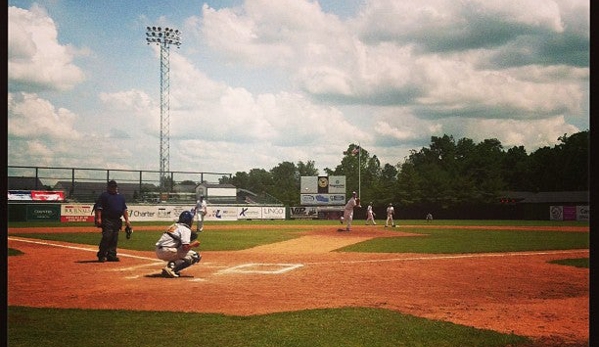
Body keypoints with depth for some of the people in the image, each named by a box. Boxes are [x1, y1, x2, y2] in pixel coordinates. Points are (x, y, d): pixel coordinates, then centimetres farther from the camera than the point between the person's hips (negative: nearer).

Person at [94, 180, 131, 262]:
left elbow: (124, 209, 21)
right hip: (107, 220, -6)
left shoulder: (121, 197, 20)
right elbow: (98, 208, -6)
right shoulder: (103, 196, 2)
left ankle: (111, 255, 11)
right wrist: (98, 218, -17)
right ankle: (101, 255, -7)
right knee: (107, 237, -14)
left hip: (117, 220, 6)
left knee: (114, 239, 5)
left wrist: (127, 219, 12)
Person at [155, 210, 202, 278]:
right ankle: (171, 270, -17)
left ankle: (171, 265, 6)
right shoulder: (186, 229, -6)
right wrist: (193, 244, 3)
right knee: (196, 256, -7)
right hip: (167, 251, -9)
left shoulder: (174, 225, 20)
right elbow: (185, 247, -16)